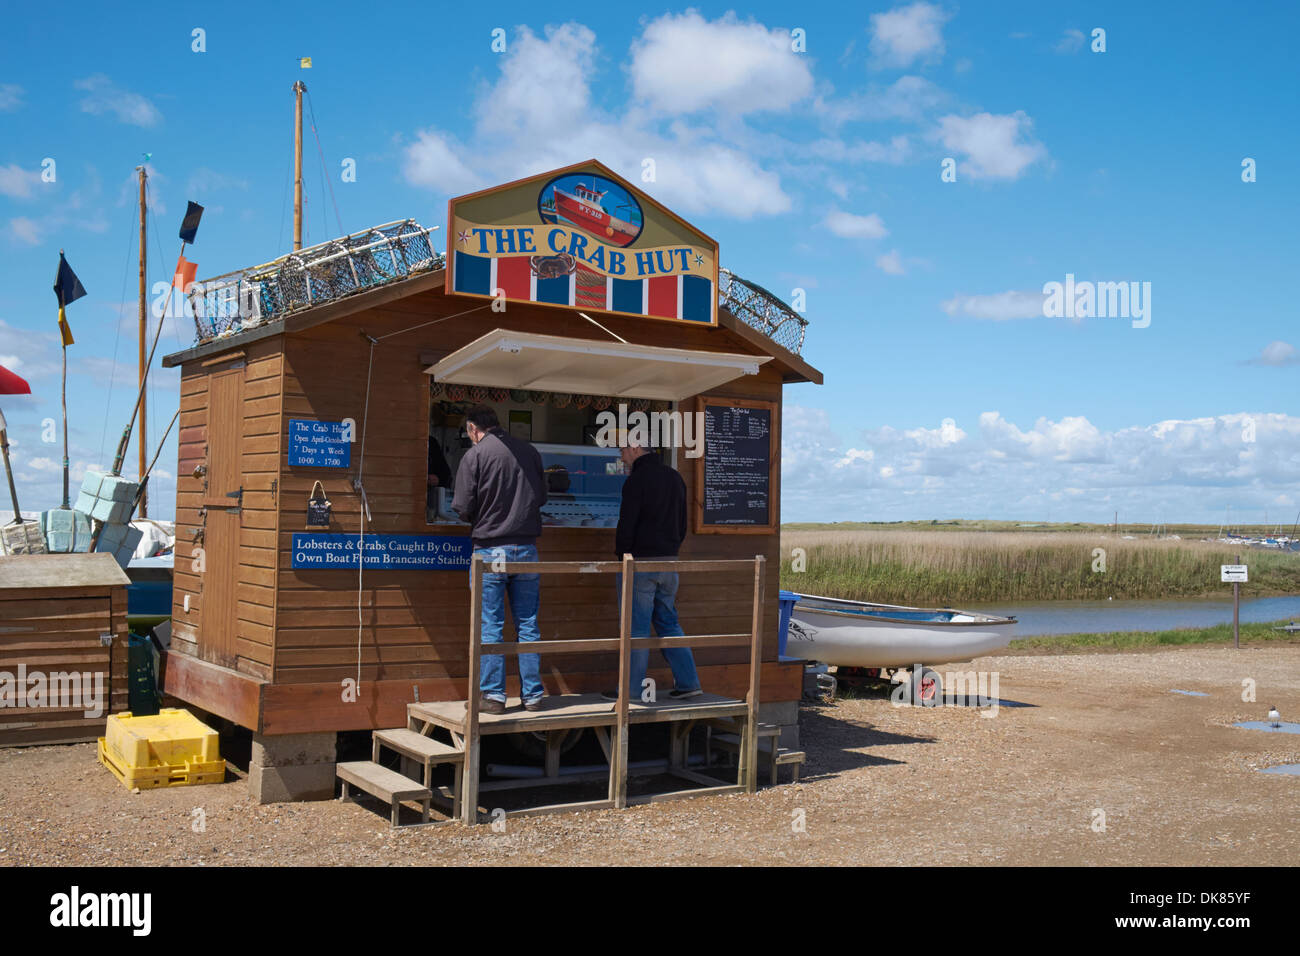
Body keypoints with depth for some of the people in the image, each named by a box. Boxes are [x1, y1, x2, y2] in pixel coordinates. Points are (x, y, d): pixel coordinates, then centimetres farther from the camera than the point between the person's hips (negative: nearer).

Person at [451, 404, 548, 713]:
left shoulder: (475, 455, -7)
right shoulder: (529, 451, 6)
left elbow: (463, 507, -8)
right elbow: (541, 497, 14)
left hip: (490, 548, -4)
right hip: (526, 547, 4)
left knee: (490, 626, 2)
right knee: (528, 625, 9)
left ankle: (493, 696, 4)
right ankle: (533, 695, 12)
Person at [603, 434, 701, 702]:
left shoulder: (637, 480, -12)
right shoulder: (674, 477, 13)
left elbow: (626, 525, -15)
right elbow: (682, 523, 17)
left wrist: (621, 552, -3)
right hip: (669, 562, 7)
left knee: (636, 627, -1)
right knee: (668, 622, 14)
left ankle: (632, 688, 4)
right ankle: (687, 681, 11)